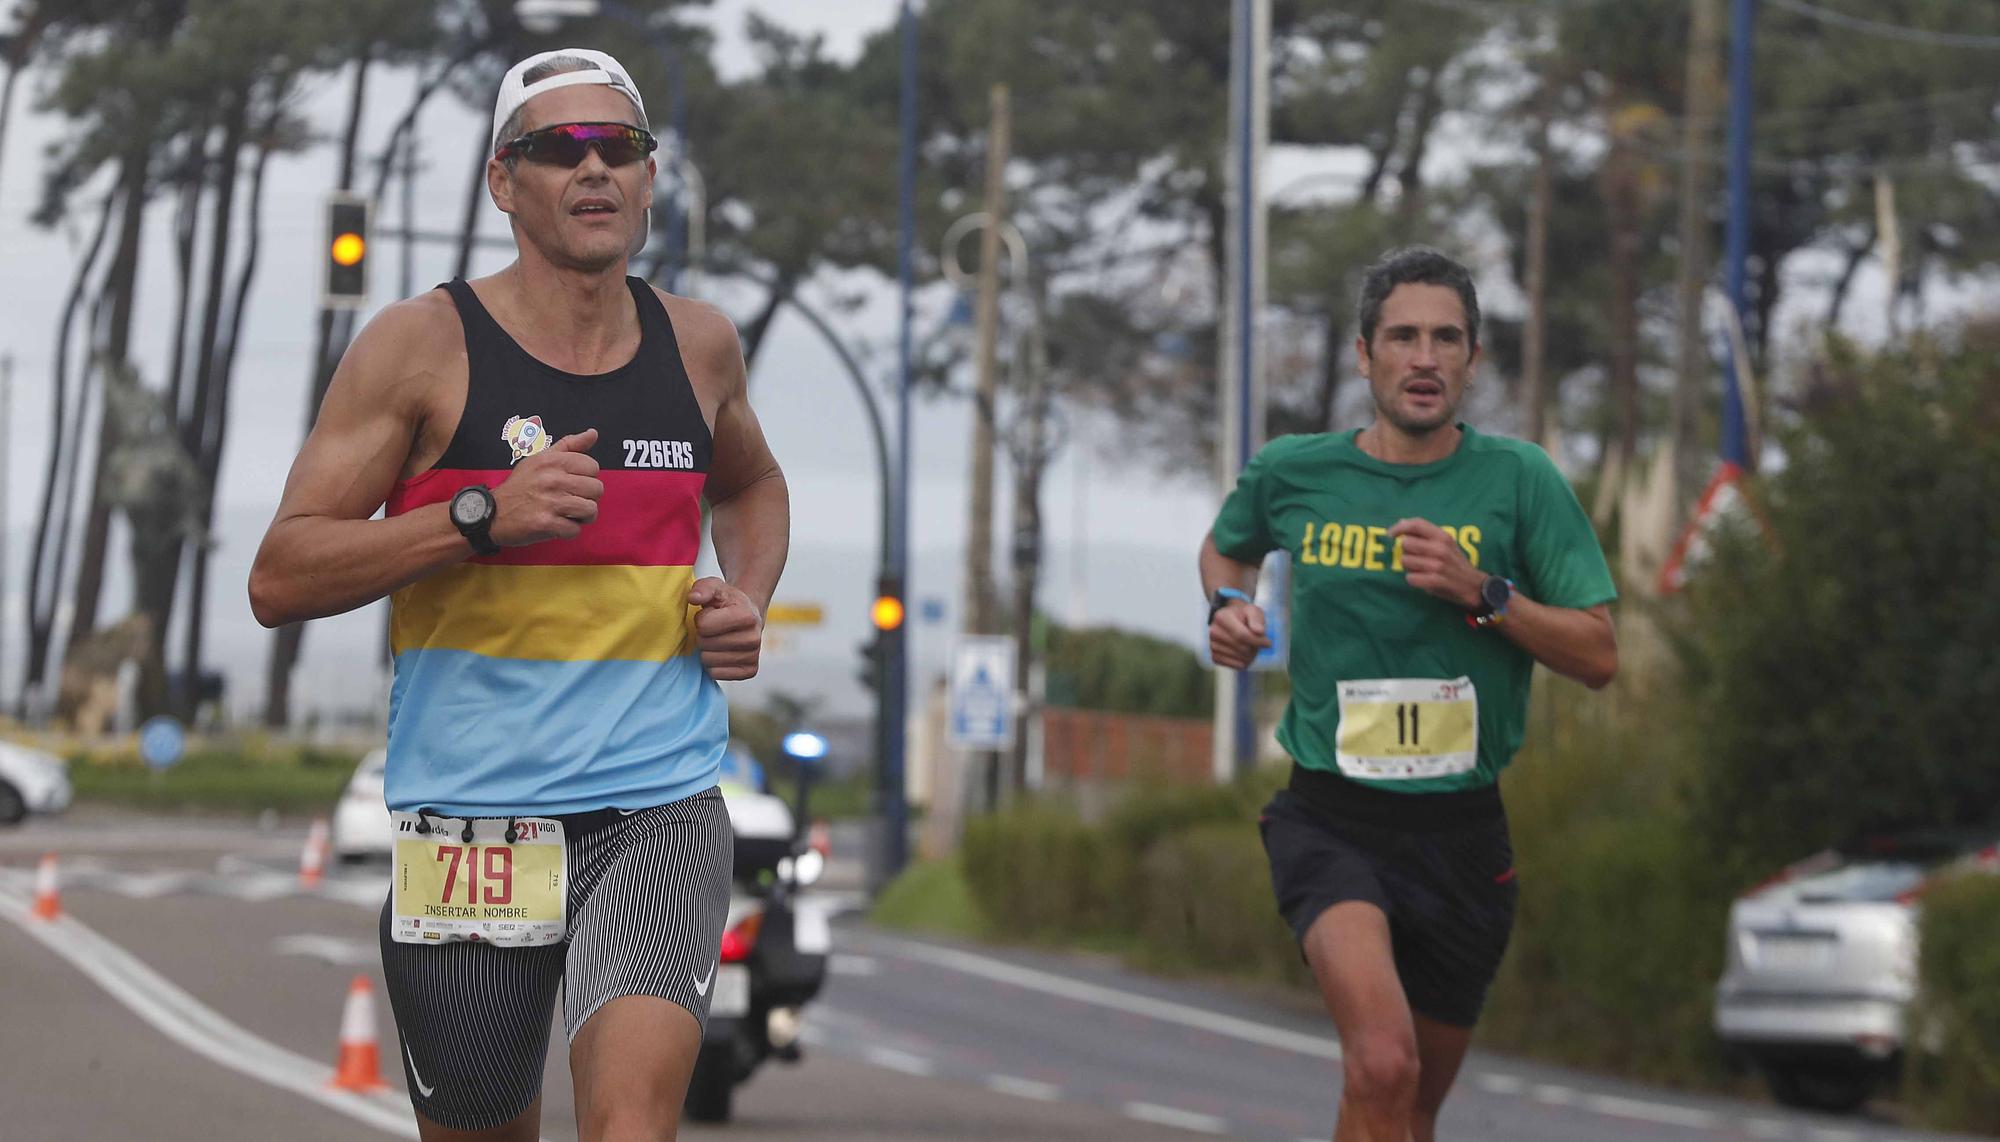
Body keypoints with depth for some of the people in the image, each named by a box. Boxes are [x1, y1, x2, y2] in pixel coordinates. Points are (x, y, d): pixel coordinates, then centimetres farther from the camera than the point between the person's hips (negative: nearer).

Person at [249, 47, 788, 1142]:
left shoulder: (698, 344, 9)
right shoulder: (423, 344, -3)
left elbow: (751, 485, 33)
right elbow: (279, 580, -7)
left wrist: (749, 598, 11)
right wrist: (482, 515, -19)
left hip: (662, 814, 1)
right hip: (472, 820, -1)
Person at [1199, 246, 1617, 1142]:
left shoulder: (1520, 480, -2)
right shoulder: (1290, 472, 1)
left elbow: (1598, 655, -3)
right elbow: (1227, 547, 25)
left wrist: (1483, 592, -17)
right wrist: (1228, 607, 4)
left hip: (1461, 830, 2)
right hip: (1329, 822, -2)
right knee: (1381, 1067, -28)